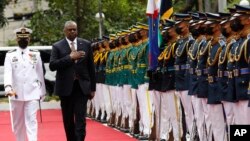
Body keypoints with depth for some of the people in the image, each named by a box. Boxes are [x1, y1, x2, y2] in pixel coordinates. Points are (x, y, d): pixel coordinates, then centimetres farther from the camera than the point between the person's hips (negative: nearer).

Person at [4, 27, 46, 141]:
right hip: (16, 94, 1)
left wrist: (42, 92, 11)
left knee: (31, 121, -9)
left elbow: (40, 74, 10)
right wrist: (8, 87, -25)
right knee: (18, 123, 9)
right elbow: (7, 72, -9)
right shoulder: (10, 55, 4)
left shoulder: (36, 54, 7)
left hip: (32, 94, -1)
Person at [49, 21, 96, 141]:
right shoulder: (57, 46, 1)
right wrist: (70, 57, -18)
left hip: (81, 87, 0)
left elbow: (91, 67, 9)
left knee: (80, 120, -9)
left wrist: (92, 88, 6)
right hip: (66, 87, 0)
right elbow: (52, 66, -11)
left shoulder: (86, 44, 6)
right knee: (68, 120, 9)